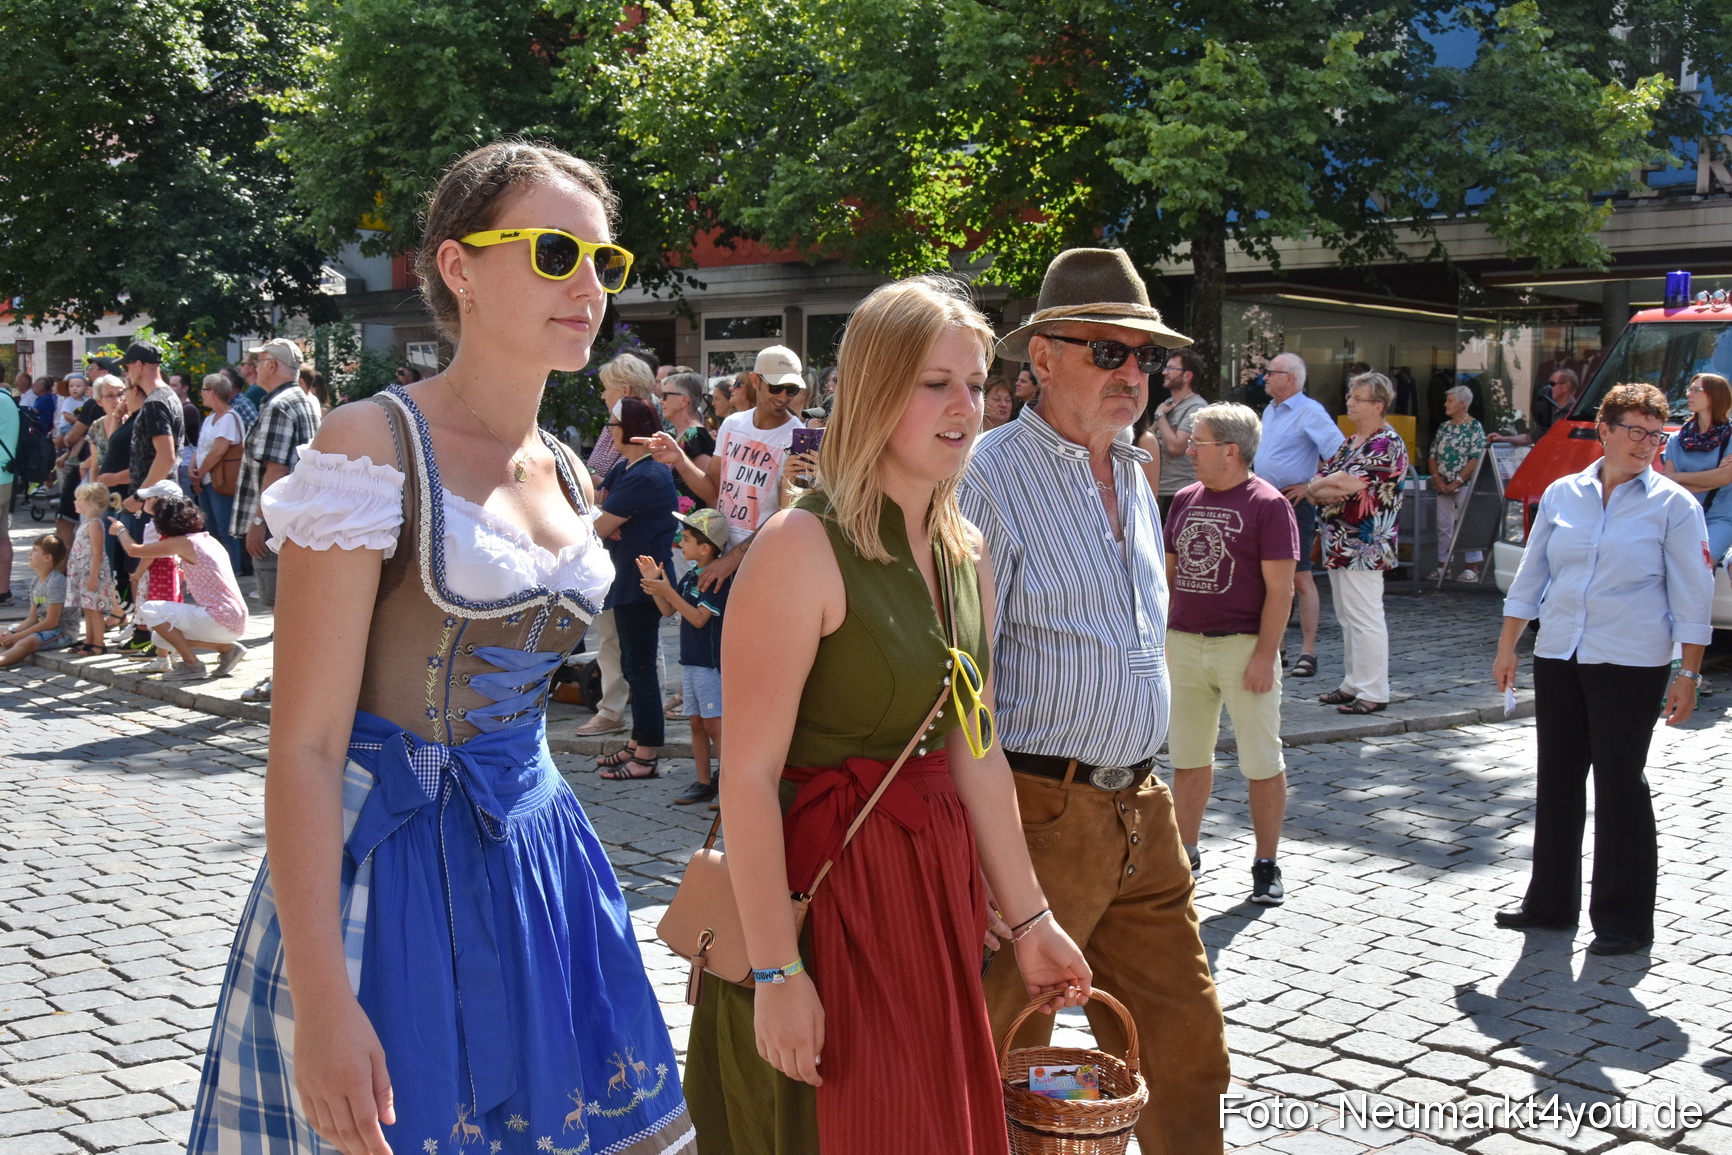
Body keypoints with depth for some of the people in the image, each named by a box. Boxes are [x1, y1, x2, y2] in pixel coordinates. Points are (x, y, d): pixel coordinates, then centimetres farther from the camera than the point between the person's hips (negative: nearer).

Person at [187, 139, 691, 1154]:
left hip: (539, 851, 7)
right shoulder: (373, 447, -13)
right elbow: (305, 744, -17)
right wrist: (321, 1002, -22)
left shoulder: (568, 476, 9)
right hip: (393, 865, -7)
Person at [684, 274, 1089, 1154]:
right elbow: (749, 776, -19)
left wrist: (1028, 918, 13)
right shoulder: (802, 546, -17)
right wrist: (775, 971, -20)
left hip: (937, 884, 8)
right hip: (823, 883, -7)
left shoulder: (966, 556, 8)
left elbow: (975, 755, 13)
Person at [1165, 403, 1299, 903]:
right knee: (1188, 756, 13)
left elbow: (1279, 587, -11)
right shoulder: (1185, 499, 11)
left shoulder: (1267, 504, -8)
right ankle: (1186, 852, 25)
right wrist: (1158, 637, 11)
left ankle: (1266, 865, 13)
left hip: (1245, 645, -6)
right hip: (1184, 643, 6)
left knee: (1262, 761, 2)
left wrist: (1266, 655, -16)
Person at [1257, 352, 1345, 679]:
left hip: (1294, 504, -8)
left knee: (1300, 578, -7)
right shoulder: (1269, 411, 15)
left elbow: (1341, 455, -19)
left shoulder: (1310, 413, -11)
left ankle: (1308, 652, -4)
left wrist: (1311, 485, -16)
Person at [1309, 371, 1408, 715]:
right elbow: (1316, 485, 11)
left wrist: (1318, 487, -3)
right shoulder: (1351, 442, 17)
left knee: (1365, 618, -5)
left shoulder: (1387, 443, -11)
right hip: (1338, 545, 9)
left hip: (1363, 548, -9)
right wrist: (1328, 492, -12)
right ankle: (1353, 684, 22)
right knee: (1347, 618, 14)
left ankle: (1373, 693, 0)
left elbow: (1346, 482, -22)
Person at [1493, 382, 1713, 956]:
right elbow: (1530, 577, 12)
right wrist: (1507, 646, 10)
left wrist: (1688, 676, -7)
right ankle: (1551, 902, 24)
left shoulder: (1674, 505, -3)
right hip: (1558, 656, 4)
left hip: (1630, 665, -4)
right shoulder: (1562, 494, 6)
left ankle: (1624, 920, 9)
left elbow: (1693, 598, -4)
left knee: (1620, 784, -1)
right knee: (1557, 779, 11)